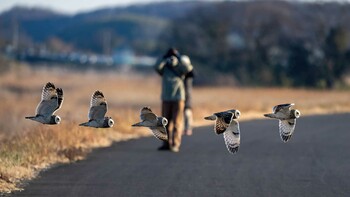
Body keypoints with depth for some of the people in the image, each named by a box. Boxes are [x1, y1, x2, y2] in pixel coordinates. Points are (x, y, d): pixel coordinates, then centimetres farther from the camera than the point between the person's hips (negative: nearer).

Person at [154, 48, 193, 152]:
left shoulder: (180, 69, 4)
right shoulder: (164, 69, 8)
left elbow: (188, 68, -17)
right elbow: (157, 67, -13)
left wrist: (177, 62, -20)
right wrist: (165, 59, -19)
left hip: (178, 99, -3)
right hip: (166, 99, 3)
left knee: (177, 122, -9)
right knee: (166, 122, 5)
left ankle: (175, 145, -12)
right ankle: (167, 144, 13)